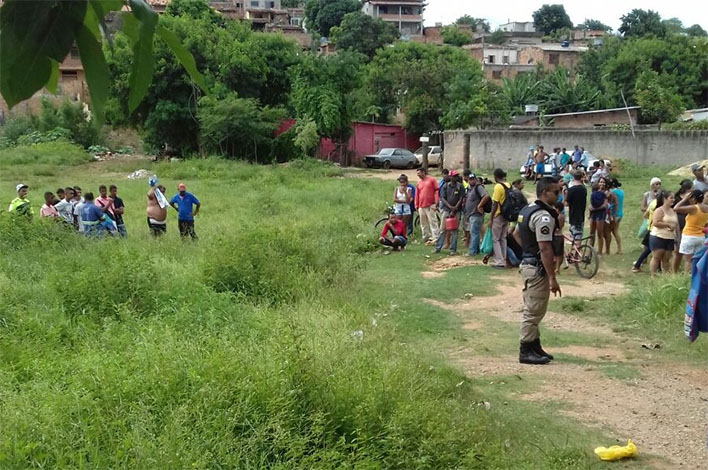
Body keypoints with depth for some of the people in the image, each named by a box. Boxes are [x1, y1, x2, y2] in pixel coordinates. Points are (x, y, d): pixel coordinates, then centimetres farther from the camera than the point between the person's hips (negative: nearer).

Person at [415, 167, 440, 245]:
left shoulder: (432, 180, 2)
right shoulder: (418, 183, 16)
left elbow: (436, 191, -3)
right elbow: (417, 195, 18)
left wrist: (436, 203, -10)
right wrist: (416, 206, 13)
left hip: (430, 206, -6)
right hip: (421, 207, 6)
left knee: (433, 222, -8)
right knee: (424, 224, 7)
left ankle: (435, 238, -10)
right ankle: (426, 238, 13)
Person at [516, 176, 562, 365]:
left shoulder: (527, 210, 10)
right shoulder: (544, 216, -21)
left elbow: (517, 233, 22)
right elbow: (545, 249, -26)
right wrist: (552, 278, -25)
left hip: (527, 263, 11)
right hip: (538, 268, -11)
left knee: (532, 310, 17)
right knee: (533, 312, -2)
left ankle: (535, 347, 27)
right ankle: (526, 351, 5)